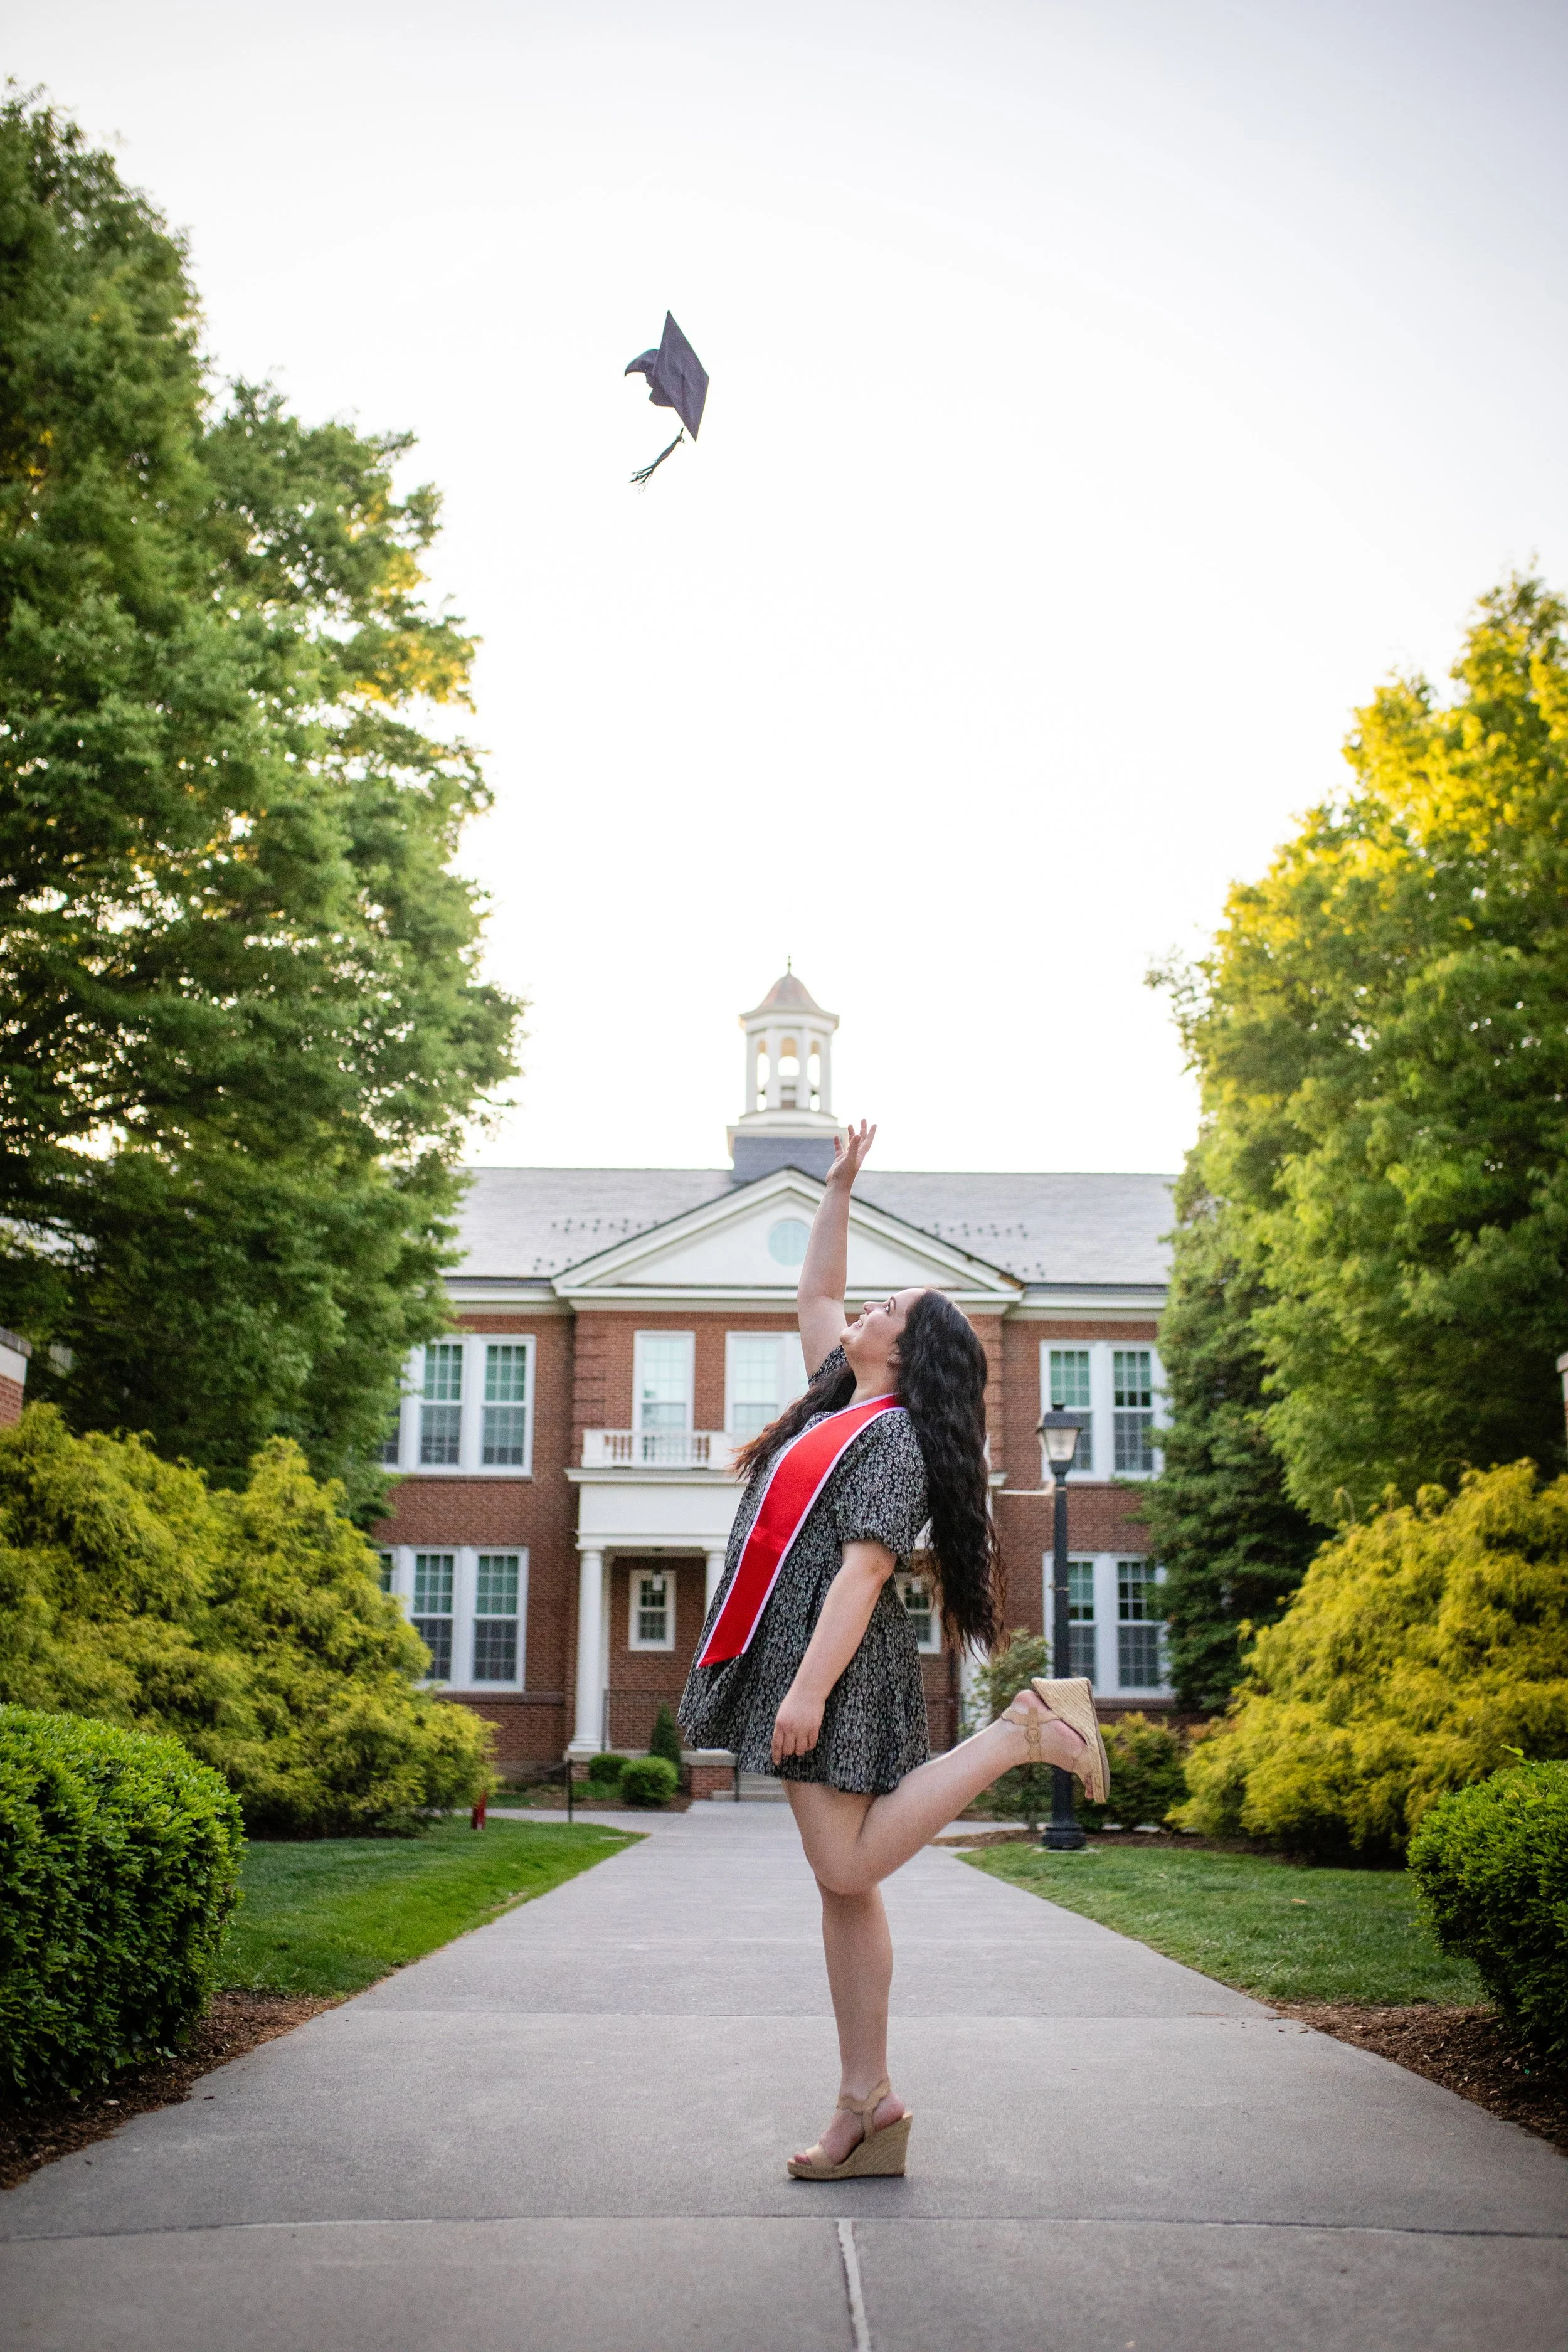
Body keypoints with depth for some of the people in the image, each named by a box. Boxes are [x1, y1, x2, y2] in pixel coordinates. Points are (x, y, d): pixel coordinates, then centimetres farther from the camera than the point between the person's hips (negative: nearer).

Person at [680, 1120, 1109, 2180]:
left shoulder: (893, 1436, -11)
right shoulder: (843, 1403, 15)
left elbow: (864, 1569, -20)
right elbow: (816, 1290, 28)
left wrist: (810, 1687, -26)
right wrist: (840, 1186, 25)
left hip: (839, 1666, -9)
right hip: (798, 1660, 9)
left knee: (849, 1869, -13)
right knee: (845, 1883, 5)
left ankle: (1021, 1733, -6)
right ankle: (870, 2106, 8)